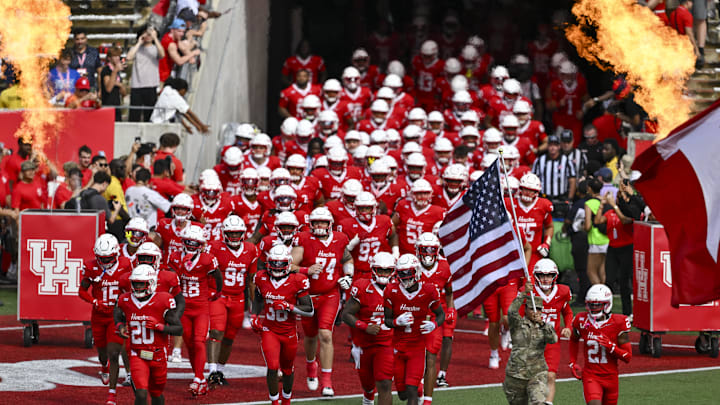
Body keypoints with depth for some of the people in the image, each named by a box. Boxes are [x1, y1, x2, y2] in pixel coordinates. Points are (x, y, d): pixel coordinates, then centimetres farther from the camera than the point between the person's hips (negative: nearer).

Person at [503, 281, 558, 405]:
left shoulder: (546, 327, 7)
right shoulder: (517, 324, 1)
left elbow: (553, 339, -13)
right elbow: (512, 312, -20)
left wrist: (542, 324, -29)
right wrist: (525, 293, -28)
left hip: (537, 373, 0)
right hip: (516, 374, 0)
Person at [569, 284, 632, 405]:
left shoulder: (618, 323, -10)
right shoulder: (582, 321, -3)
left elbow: (628, 357, -7)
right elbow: (574, 340, 22)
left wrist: (611, 346, -23)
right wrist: (573, 363, 13)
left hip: (610, 377, 1)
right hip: (590, 376, -1)